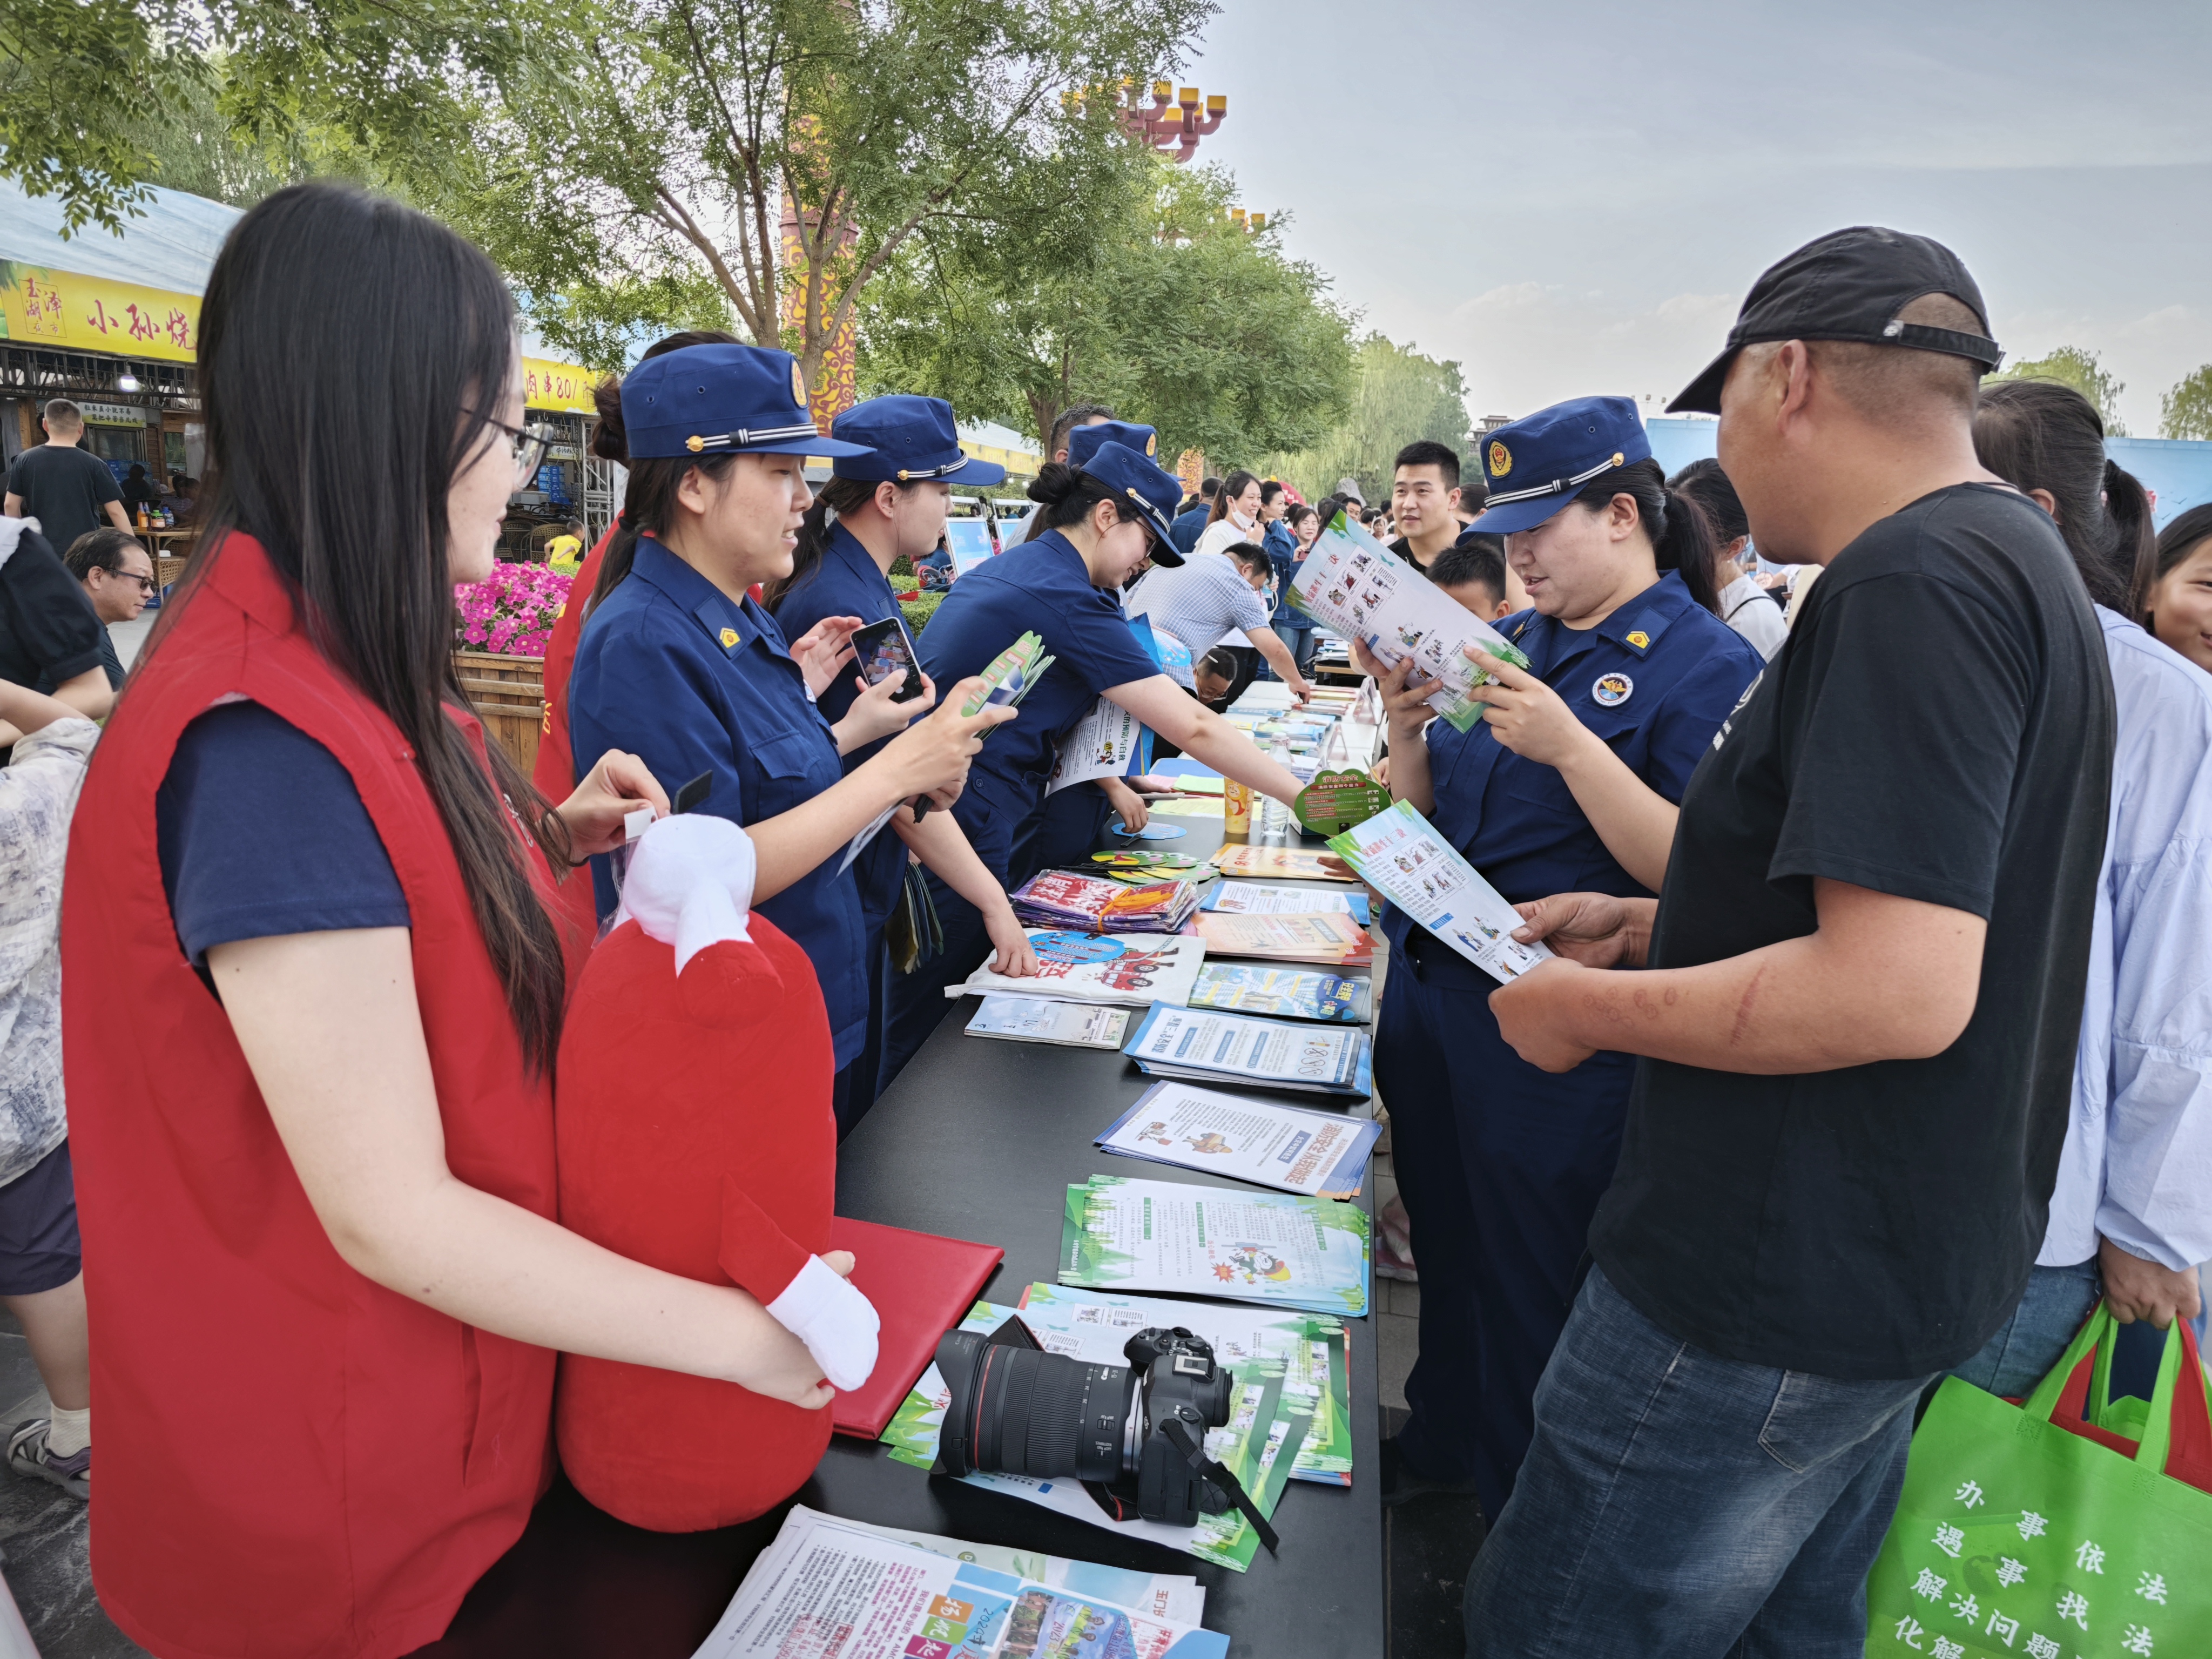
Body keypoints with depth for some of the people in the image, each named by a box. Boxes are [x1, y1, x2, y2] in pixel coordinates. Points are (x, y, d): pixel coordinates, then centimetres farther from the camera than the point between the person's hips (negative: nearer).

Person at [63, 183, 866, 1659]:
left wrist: (552, 840, -4)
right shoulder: (263, 740, -30)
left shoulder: (344, 670, 0)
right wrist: (739, 1334, -23)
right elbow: (393, 1218, -30)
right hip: (349, 1478, -8)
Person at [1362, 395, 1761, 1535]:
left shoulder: (1705, 665, -11)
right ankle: (1439, 1447, 44)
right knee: (1445, 1244, 21)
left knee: (1534, 1279, 10)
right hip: (1432, 994, 7)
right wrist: (1406, 721, -7)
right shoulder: (1510, 641, 9)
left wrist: (1570, 745, -27)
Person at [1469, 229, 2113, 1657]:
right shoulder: (2022, 558, 12)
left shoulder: (1913, 580, -22)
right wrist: (1651, 926, 13)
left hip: (1773, 1294, -10)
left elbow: (1901, 990, -30)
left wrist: (1594, 1010, -16)